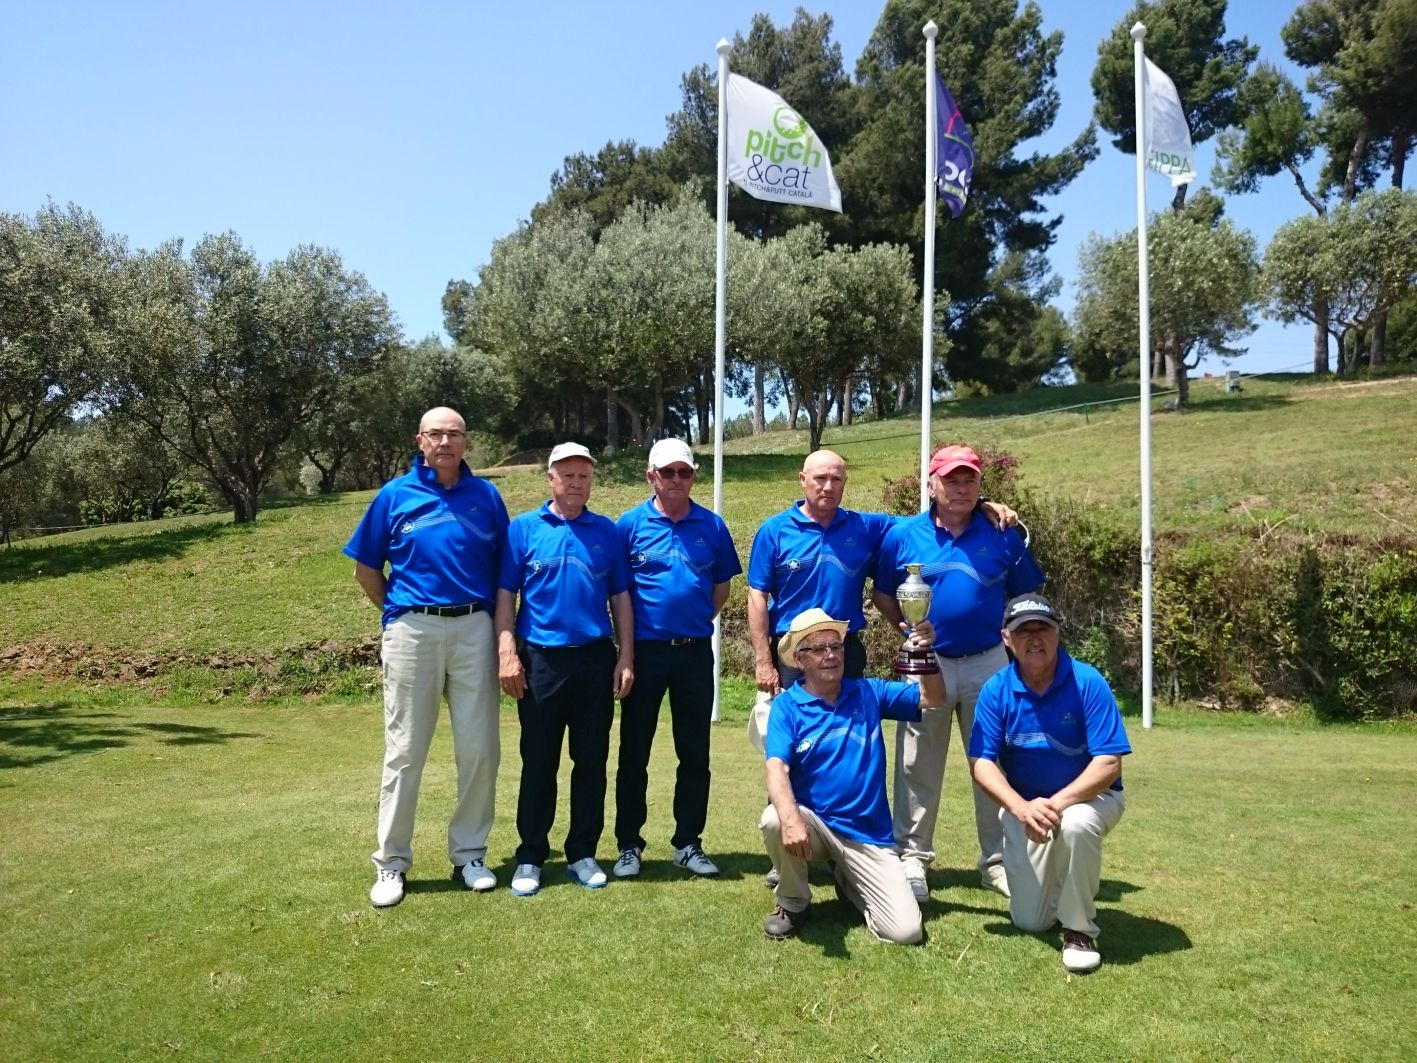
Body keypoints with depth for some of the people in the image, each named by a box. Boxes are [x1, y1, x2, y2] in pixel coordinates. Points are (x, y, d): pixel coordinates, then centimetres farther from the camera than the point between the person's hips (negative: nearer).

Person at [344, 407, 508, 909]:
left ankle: (469, 854, 20)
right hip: (413, 632, -1)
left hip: (474, 630, 1)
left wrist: (500, 626, 6)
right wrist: (399, 612, 9)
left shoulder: (485, 495, 5)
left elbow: (504, 566, 11)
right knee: (404, 751, 5)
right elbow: (366, 567, 9)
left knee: (480, 749, 5)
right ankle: (391, 862, 16)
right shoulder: (395, 495, 2)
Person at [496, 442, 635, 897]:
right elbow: (505, 595, 0)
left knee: (591, 761, 8)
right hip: (540, 659, -2)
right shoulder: (523, 528, 2)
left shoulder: (607, 531, 8)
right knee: (538, 762, 6)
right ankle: (530, 857, 17)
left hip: (596, 658, 2)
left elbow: (620, 599, 9)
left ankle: (583, 854, 20)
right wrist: (507, 653, -10)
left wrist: (626, 658, 2)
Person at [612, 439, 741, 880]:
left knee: (695, 752, 8)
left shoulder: (712, 526, 4)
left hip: (695, 650, 2)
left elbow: (721, 587, 12)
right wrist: (626, 647, -1)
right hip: (645, 650, -2)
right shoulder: (630, 524, -2)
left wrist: (695, 619, 4)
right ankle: (629, 844, 18)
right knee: (634, 751, 6)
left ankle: (688, 843, 21)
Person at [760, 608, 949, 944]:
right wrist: (791, 818, -40)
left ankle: (848, 881, 22)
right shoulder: (786, 706, -6)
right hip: (814, 823, -2)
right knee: (774, 821, -36)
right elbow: (777, 767, -20)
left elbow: (932, 699, 0)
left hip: (869, 834, 2)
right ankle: (793, 903, -4)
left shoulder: (869, 693, 3)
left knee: (906, 931, -11)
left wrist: (926, 653, -20)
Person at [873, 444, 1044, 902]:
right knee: (918, 765, 6)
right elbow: (882, 595, 9)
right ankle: (912, 857, 18)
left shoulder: (1004, 536, 2)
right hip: (926, 663, -1)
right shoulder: (903, 536, 1)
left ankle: (998, 861, 22)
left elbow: (1025, 596, 9)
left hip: (989, 663, 1)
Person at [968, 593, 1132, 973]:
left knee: (1075, 824, -40)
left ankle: (1080, 928, -14)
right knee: (1029, 921, -1)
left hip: (1088, 797, -2)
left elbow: (1108, 764, -22)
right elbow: (982, 763, -14)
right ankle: (1057, 876, 35)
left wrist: (1056, 804, -34)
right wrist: (1021, 808, -31)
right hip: (1023, 806, 3)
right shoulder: (996, 690, -12)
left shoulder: (1088, 682, -20)